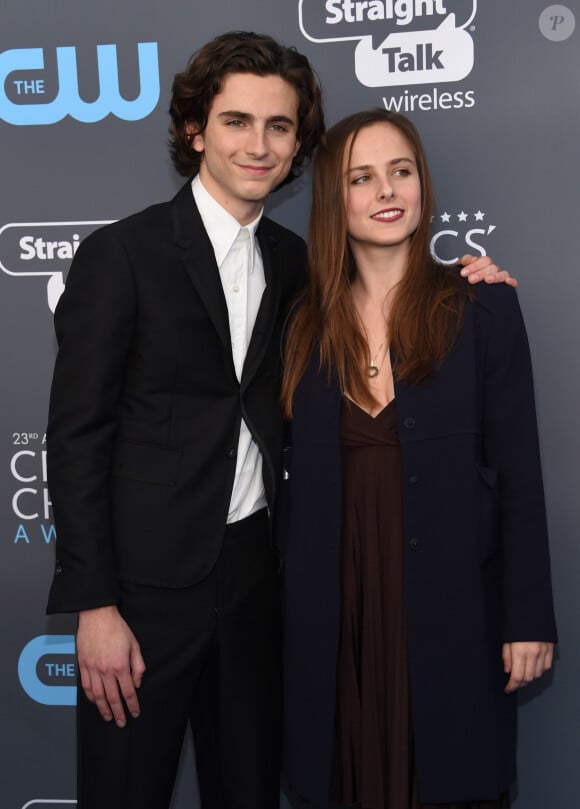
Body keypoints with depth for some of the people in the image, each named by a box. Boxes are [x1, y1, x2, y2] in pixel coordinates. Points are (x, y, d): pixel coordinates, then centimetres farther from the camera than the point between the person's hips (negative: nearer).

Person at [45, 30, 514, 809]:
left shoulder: (293, 260, 9)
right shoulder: (121, 254, -7)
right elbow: (77, 433, -9)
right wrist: (95, 605, -13)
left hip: (254, 572, 5)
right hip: (145, 580, -4)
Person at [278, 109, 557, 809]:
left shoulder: (482, 308, -4)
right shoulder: (304, 324, 4)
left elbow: (517, 471, -5)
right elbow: (294, 473, 8)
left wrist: (528, 619, -7)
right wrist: (282, 604, 6)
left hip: (449, 608, -2)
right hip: (331, 613, 3)